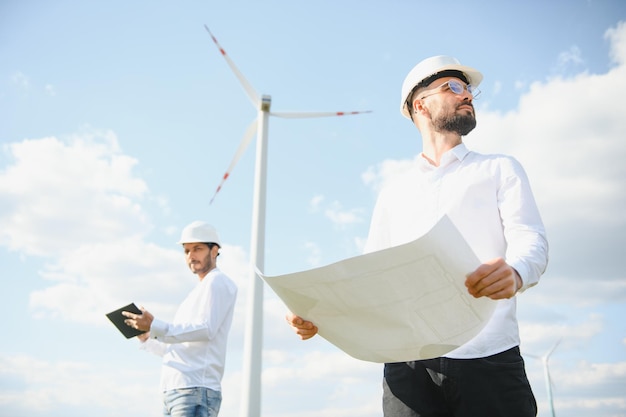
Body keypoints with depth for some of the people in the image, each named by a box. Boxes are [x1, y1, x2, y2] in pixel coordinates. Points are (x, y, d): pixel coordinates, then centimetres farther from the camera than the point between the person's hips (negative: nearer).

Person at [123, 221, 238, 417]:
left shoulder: (217, 282, -1)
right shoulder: (199, 291, 26)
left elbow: (206, 329, -17)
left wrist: (155, 326, -20)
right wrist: (147, 338, 16)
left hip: (195, 389, -10)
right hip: (174, 390, 10)